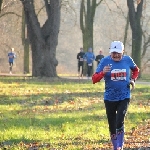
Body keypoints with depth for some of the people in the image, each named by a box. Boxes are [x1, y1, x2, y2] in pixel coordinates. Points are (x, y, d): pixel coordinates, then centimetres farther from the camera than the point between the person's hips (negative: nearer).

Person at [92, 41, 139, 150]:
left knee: (119, 122, -16)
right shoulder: (105, 61, -9)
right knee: (112, 125, 9)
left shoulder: (127, 60, -3)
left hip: (124, 97, -1)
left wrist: (133, 80, 2)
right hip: (110, 98, 1)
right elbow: (94, 79, -13)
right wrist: (103, 73, -31)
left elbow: (136, 69, 20)